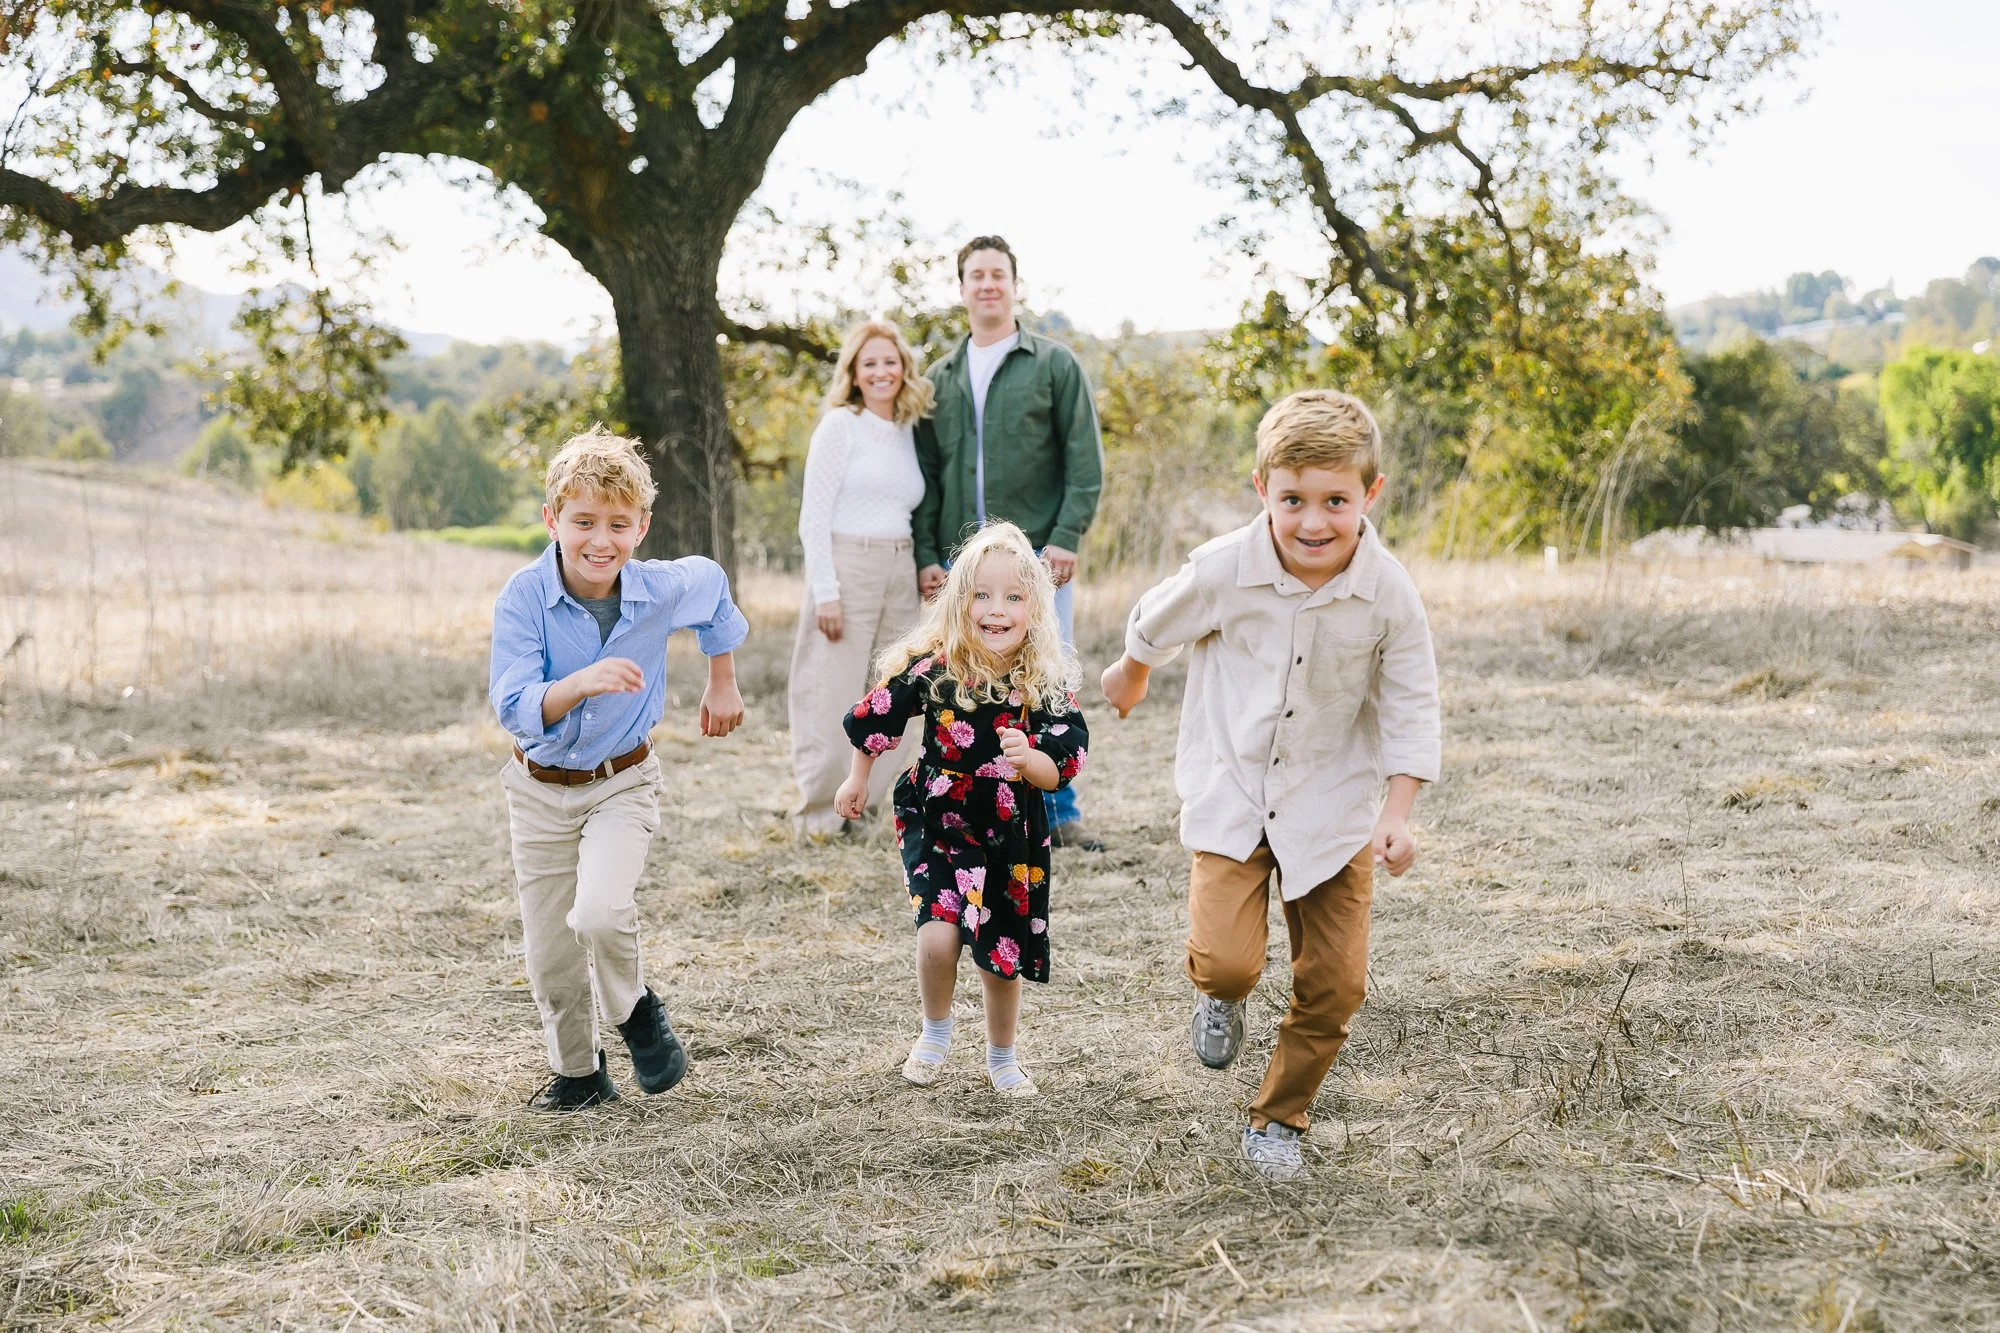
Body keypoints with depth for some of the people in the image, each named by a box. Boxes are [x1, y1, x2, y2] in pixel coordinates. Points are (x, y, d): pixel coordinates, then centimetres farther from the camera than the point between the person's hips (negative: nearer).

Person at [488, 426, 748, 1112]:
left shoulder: (664, 591, -16)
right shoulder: (523, 599, -21)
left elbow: (714, 586, 9)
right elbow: (514, 708, -27)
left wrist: (722, 683, 17)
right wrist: (580, 683, -46)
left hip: (621, 782, -1)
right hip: (540, 789, 1)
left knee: (601, 913, -25)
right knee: (549, 951, 8)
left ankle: (635, 1010, 7)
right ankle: (578, 1074, 33)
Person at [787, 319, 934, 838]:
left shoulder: (909, 435, 14)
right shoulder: (840, 425, -4)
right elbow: (813, 516, -8)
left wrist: (923, 574, 9)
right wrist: (825, 591, -16)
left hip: (899, 576, 6)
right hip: (846, 568, -6)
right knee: (835, 700, -3)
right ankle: (819, 815, 8)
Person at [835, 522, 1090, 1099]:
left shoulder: (1047, 685, -13)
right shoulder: (931, 670, -15)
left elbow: (1061, 769, -12)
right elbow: (875, 720, 2)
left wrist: (1028, 759, -34)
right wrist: (858, 779, 16)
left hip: (1010, 840, 1)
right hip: (933, 825, -1)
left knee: (1002, 954, 9)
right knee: (938, 934, -18)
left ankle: (1002, 1057, 36)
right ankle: (935, 1032, 13)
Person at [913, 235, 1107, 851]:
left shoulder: (1054, 364, 3)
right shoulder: (941, 378, 13)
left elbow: (1084, 460, -1)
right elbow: (926, 475, 13)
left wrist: (1067, 538, -11)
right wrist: (926, 555, 5)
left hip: (1037, 553, -3)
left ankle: (1059, 812, 6)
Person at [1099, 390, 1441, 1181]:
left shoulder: (1389, 596, -16)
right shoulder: (1222, 571, -19)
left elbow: (1409, 711, -4)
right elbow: (1154, 626, 5)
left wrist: (1397, 814, -15)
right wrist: (1129, 674, 24)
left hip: (1332, 806, 2)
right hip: (1230, 796, -1)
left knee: (1335, 983, 2)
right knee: (1226, 960, -18)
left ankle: (1278, 1121, 26)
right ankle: (1219, 993, 22)